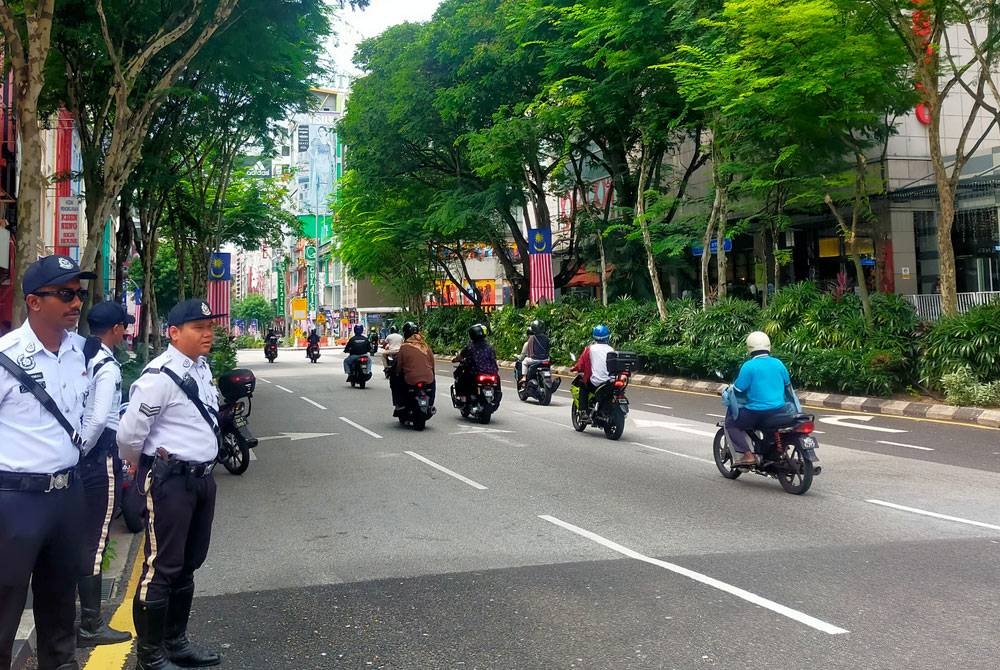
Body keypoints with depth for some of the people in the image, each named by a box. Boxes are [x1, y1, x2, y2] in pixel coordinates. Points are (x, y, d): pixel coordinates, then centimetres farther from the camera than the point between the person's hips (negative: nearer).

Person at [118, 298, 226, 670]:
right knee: (161, 568, -1)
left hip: (202, 476, 9)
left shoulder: (202, 368, 9)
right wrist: (146, 469, 0)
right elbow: (129, 434, -17)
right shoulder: (160, 375, -19)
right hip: (170, 481, -9)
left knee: (188, 564, 17)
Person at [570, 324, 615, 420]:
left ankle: (584, 412, 9)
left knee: (583, 389, 22)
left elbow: (581, 364, -2)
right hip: (610, 382, 3)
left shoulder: (590, 348, -2)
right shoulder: (611, 349, 6)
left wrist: (574, 368, 18)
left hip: (595, 382, -3)